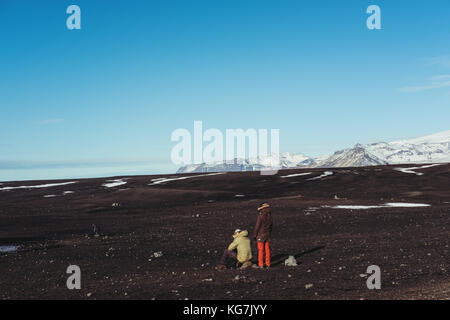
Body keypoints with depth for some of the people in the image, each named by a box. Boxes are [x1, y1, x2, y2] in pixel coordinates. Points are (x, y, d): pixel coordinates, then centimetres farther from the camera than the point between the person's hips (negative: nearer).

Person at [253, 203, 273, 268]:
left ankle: (261, 264, 5)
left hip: (260, 235, -5)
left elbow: (257, 226, -15)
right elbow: (271, 225, 9)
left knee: (260, 250, 2)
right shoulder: (269, 216, 0)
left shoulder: (260, 216, -18)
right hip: (268, 235, 5)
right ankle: (268, 264, 14)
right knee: (267, 249, 11)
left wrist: (254, 235, -4)